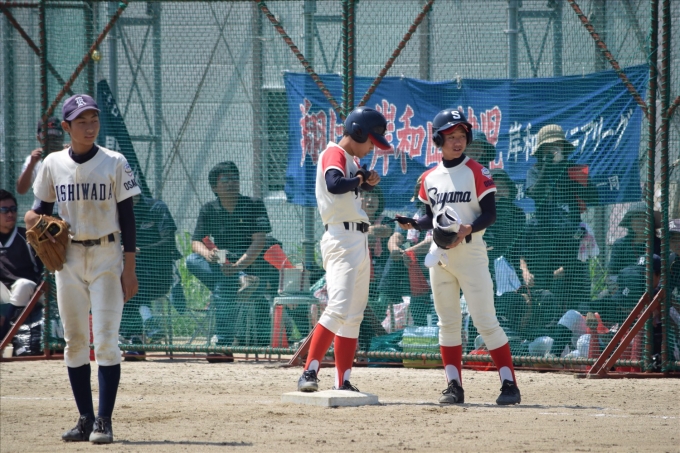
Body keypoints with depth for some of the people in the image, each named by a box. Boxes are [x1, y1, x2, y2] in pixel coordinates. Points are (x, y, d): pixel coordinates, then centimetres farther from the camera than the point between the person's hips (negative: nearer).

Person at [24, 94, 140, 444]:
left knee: (105, 341, -10)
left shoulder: (114, 163, -4)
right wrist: (33, 218, -11)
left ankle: (104, 421, -9)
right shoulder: (53, 164, 4)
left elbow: (127, 217, -4)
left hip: (107, 257, -4)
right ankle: (86, 418, 13)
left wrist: (129, 268, -8)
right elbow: (44, 208, 14)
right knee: (74, 342, 6)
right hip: (68, 258, 4)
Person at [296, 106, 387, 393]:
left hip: (358, 241, 10)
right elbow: (335, 184, -30)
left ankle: (343, 383, 12)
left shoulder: (353, 161, 19)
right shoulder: (335, 154, -10)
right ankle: (309, 373, -25)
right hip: (341, 238, -10)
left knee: (354, 316, 10)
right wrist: (361, 179, -14)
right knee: (339, 308, -20)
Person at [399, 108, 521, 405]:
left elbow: (489, 214, -7)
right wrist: (414, 224, -3)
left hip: (470, 253, -5)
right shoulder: (429, 179, 9)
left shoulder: (477, 173, -4)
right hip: (439, 255, 5)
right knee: (447, 323, 7)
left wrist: (467, 230, -23)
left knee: (485, 321, -9)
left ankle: (509, 384, -8)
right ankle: (454, 386, 12)